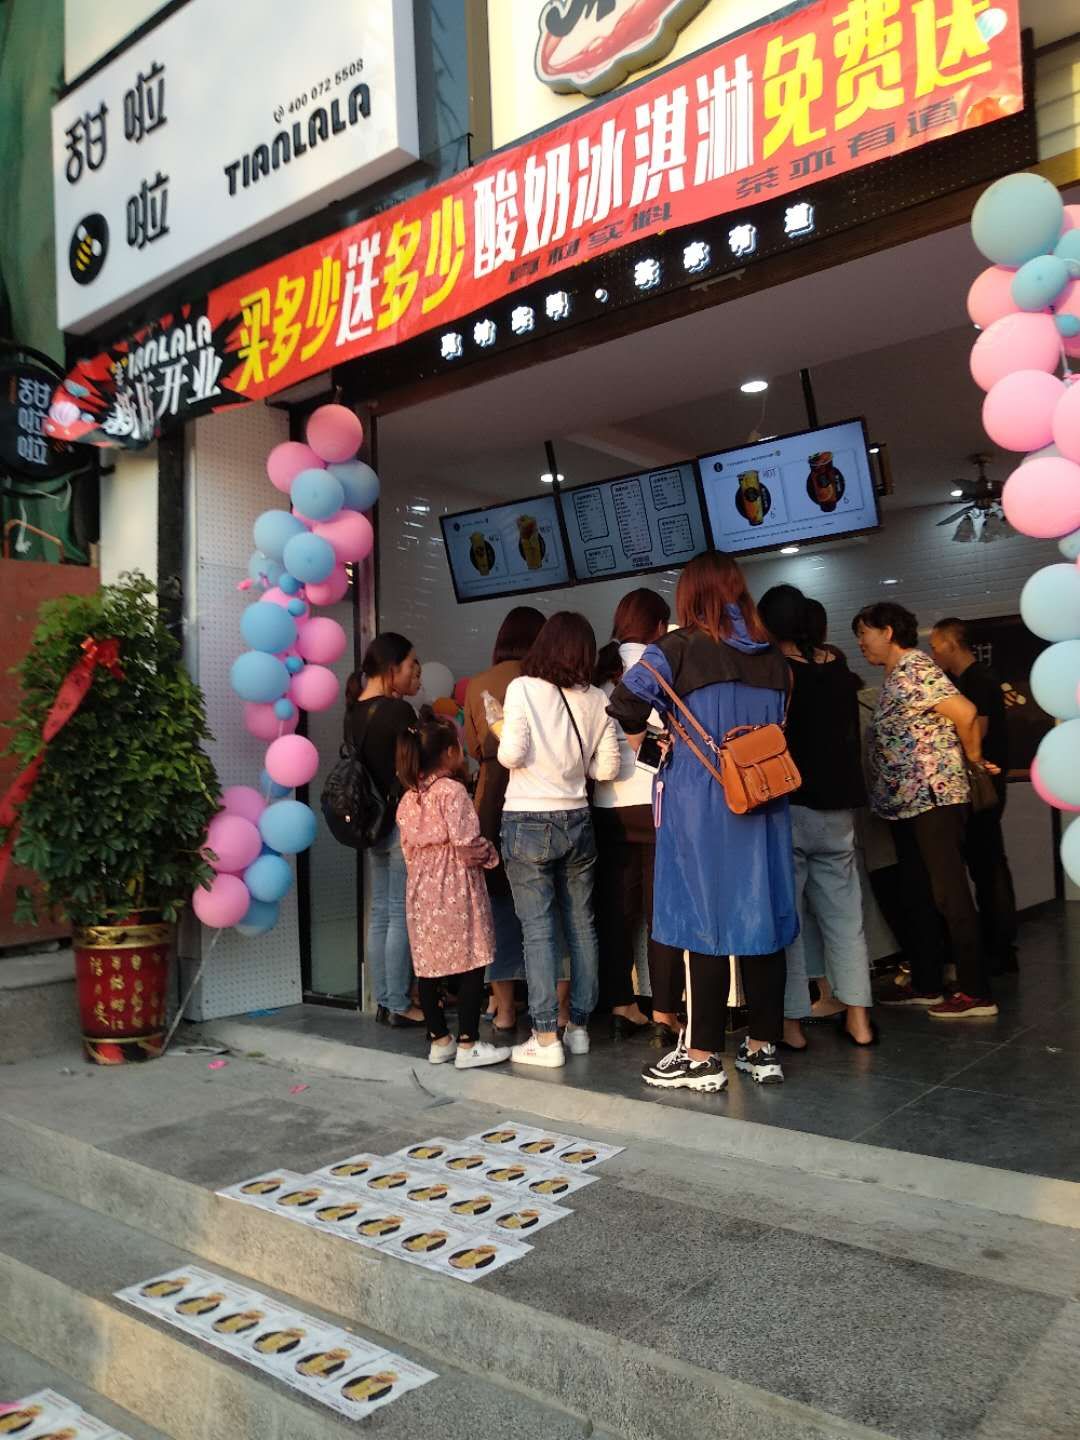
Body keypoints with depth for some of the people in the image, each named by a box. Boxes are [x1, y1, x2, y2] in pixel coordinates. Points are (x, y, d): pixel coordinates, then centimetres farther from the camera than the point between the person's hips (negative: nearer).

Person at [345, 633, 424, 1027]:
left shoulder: (355, 711, 10)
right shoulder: (397, 710, -15)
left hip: (372, 822, 8)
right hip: (402, 822, -8)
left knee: (379, 914, 11)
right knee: (401, 915, -1)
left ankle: (383, 1001, 18)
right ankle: (399, 1006, 5)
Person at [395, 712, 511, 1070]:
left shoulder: (408, 798, 10)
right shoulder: (452, 790, -12)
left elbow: (408, 849, 12)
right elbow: (467, 843, -15)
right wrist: (490, 856, 3)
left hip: (421, 891, 7)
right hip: (456, 890, -7)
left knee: (428, 967, 11)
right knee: (471, 966, 1)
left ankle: (439, 1040, 21)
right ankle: (468, 1045, 4)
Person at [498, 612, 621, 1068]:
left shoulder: (523, 688, -9)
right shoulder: (596, 699, 1)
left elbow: (511, 755, -15)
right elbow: (607, 768, 2)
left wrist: (501, 732, 5)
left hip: (528, 823, -3)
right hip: (577, 821, 4)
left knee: (539, 930, 1)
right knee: (581, 926, 12)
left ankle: (546, 1038, 3)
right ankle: (579, 1026, 21)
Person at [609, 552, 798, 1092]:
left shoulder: (681, 647, -7)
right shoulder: (772, 656, 9)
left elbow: (627, 700, -18)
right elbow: (782, 726, 12)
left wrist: (639, 736, 0)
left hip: (700, 804, -5)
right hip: (762, 804, 5)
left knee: (704, 921, 2)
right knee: (761, 917, 10)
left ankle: (702, 1056, 8)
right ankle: (763, 1047, 19)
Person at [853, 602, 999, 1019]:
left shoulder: (915, 671, -14)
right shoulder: (894, 677, 16)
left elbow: (965, 713, -23)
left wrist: (973, 758, -9)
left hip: (934, 799, -10)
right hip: (907, 802, 10)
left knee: (950, 895, -6)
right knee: (918, 895, 14)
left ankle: (976, 993, -1)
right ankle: (925, 984, 22)